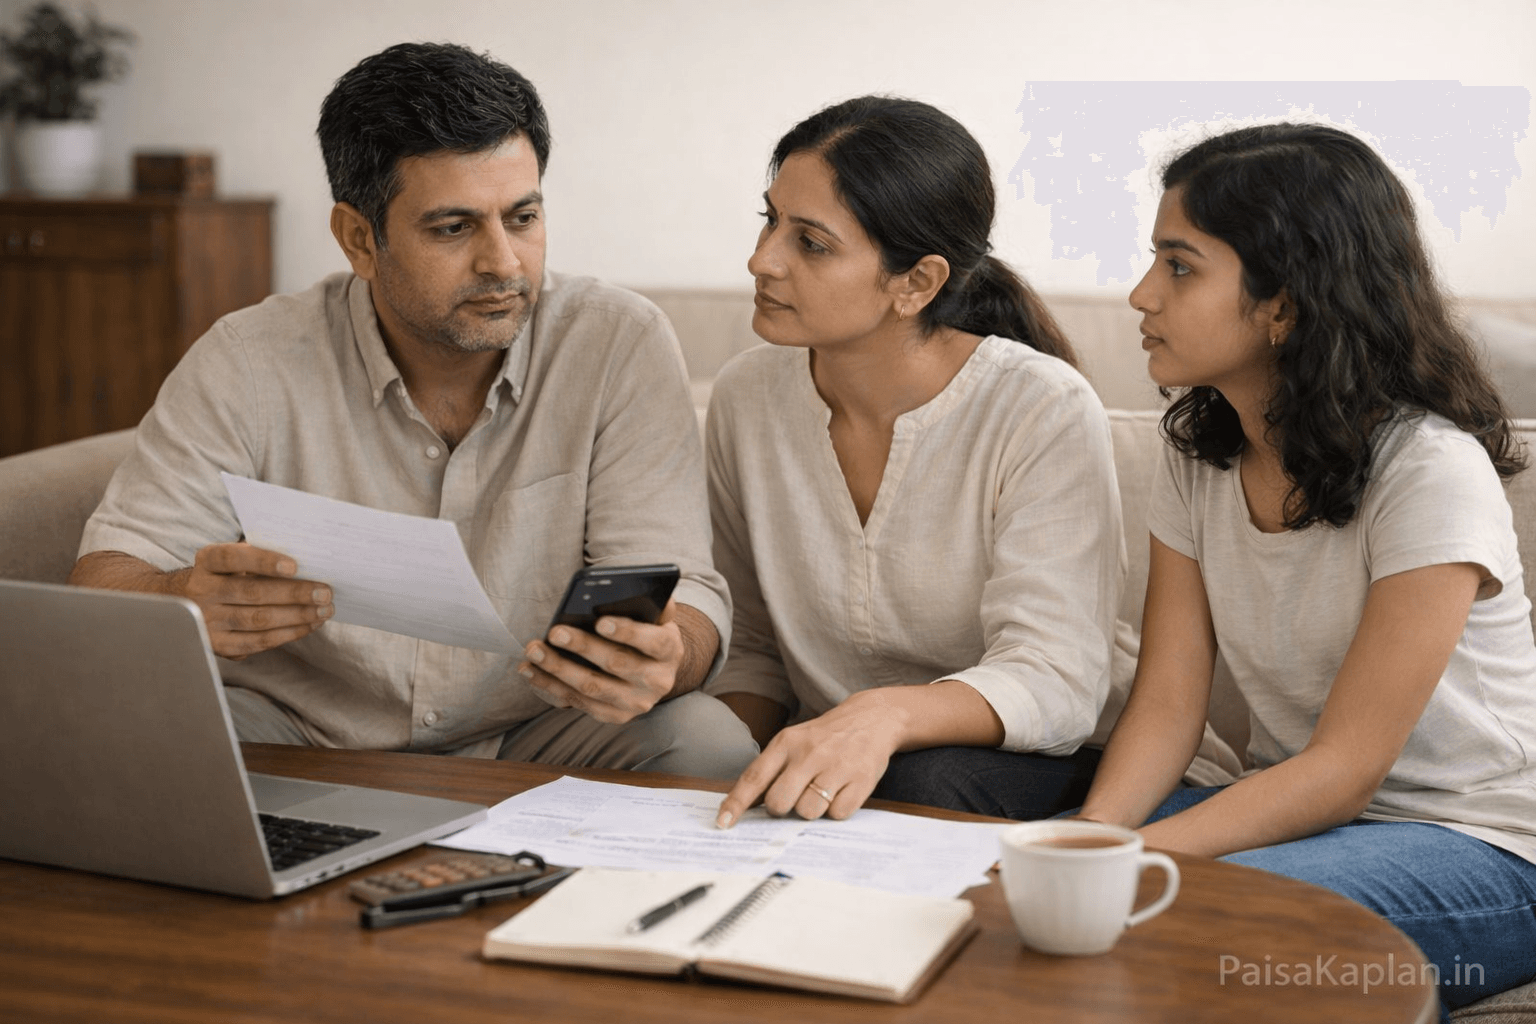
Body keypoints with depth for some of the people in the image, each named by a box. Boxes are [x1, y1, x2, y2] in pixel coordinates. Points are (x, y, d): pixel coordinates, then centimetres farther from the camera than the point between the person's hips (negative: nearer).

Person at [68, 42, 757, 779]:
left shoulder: (622, 346, -9)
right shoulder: (247, 366, -9)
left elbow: (679, 592, -13)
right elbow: (106, 580, -11)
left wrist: (663, 657, -40)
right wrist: (187, 604, -37)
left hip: (533, 736, 1)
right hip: (297, 735, 0)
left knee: (705, 742, -28)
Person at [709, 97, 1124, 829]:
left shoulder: (1045, 413, -17)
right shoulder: (746, 397, -1)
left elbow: (1055, 679, -23)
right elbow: (750, 645, 7)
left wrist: (887, 715, -42)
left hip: (1017, 763, -4)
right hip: (815, 764, 5)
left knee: (925, 783, -37)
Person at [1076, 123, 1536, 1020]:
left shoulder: (1430, 473, -20)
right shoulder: (1202, 456, 2)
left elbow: (1345, 767, -21)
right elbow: (1167, 703, -2)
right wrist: (1089, 842, -21)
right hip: (1307, 808, 7)